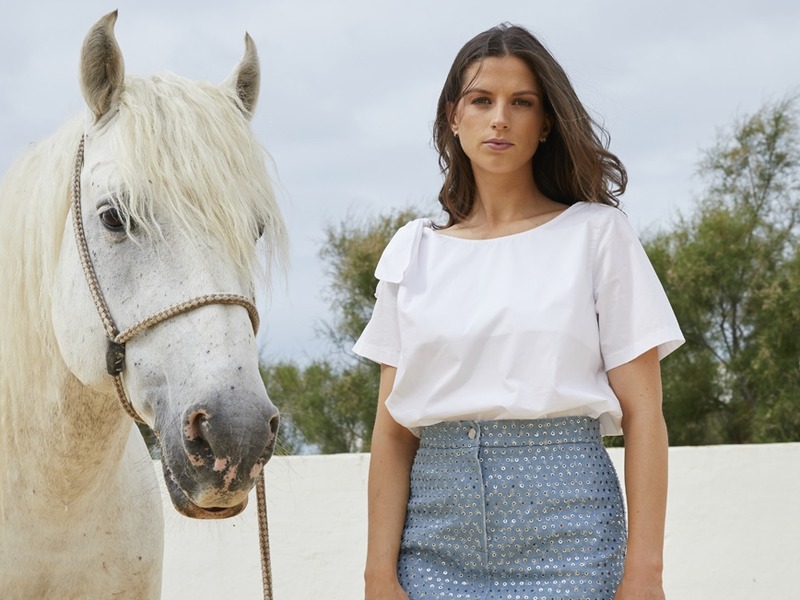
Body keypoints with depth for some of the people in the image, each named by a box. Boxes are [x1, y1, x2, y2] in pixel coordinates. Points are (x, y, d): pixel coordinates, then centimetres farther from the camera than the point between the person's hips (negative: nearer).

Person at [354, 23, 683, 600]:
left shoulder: (597, 234, 3)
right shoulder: (413, 251, 11)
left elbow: (642, 413, -1)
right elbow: (392, 426, 7)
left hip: (563, 525, -2)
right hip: (436, 525, 2)